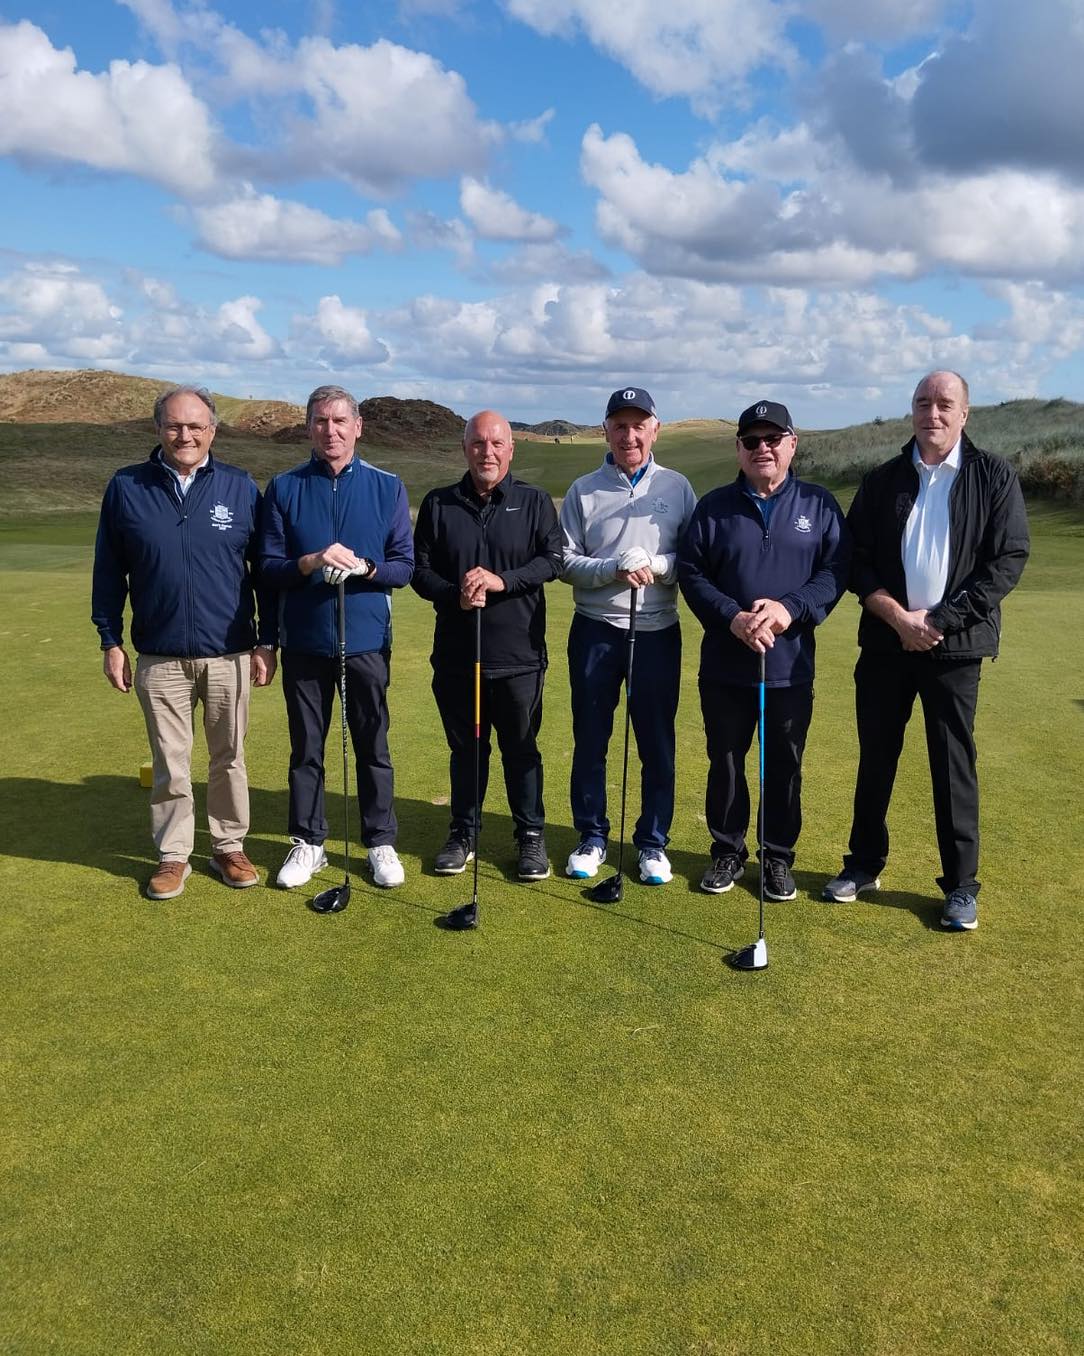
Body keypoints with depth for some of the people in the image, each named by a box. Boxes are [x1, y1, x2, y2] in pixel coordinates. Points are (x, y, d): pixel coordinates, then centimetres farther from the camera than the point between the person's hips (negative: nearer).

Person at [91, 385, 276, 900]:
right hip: (159, 658, 0)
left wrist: (266, 642, 2)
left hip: (229, 655, 0)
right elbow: (108, 572, 6)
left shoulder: (241, 487, 1)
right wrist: (110, 642, 3)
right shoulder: (125, 488, 2)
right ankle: (173, 856, 23)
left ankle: (229, 847, 26)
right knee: (170, 763, 9)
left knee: (228, 759, 11)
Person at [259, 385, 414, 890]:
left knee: (373, 746, 7)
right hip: (303, 641, 1)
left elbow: (404, 567, 0)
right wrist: (310, 563, -20)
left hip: (366, 640, -1)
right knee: (305, 748, 10)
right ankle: (307, 842, 23)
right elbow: (268, 568, -1)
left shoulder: (387, 487, 2)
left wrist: (364, 567, -20)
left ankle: (381, 842, 21)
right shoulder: (284, 488, 3)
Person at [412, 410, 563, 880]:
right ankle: (462, 834, 27)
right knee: (465, 748, 13)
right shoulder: (438, 504, 7)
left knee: (521, 748, 8)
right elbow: (420, 569, 4)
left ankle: (531, 836, 22)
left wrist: (503, 581, -21)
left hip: (519, 654, -1)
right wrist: (455, 595, -15)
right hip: (456, 652, 2)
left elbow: (553, 558, -6)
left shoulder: (535, 502, 4)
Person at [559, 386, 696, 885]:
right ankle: (592, 837, 21)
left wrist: (655, 565, -16)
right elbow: (566, 562, 1)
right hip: (595, 630, 0)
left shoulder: (677, 488, 5)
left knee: (657, 743, 4)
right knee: (590, 739, 7)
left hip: (657, 631, 0)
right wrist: (613, 570, -16)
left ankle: (653, 842, 18)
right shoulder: (583, 491, 5)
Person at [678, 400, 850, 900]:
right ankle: (727, 851, 27)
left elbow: (836, 569, -3)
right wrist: (731, 617, -17)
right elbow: (690, 572, -2)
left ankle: (778, 856, 26)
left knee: (785, 765, 9)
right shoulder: (714, 506, 3)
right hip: (724, 664, 1)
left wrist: (790, 609, -18)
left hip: (791, 664, 0)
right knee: (725, 761, 10)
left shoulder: (819, 504, 3)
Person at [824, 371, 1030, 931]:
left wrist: (939, 621, -12)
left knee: (953, 763, 2)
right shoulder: (883, 481, 6)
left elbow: (1008, 560, -6)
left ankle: (961, 885, 16)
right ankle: (865, 863, 27)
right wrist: (899, 617, -11)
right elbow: (856, 561, 3)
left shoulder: (994, 477, 0)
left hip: (955, 645, -2)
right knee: (876, 757, 11)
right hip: (885, 641, 3)